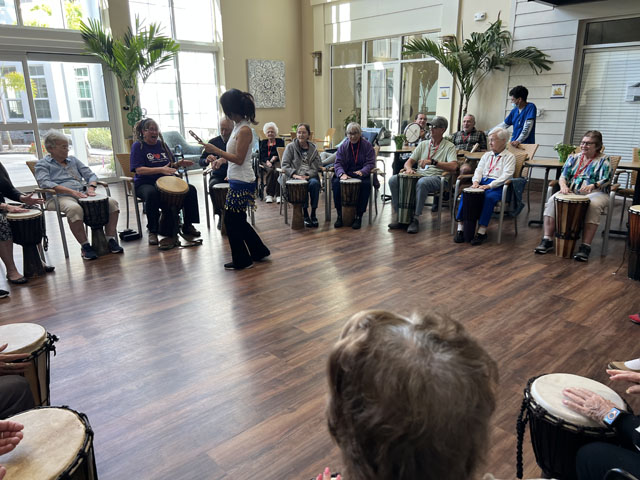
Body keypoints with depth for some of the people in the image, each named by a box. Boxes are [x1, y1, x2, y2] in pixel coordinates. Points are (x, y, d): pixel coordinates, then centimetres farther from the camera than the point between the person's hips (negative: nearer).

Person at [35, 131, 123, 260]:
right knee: (74, 209, -40)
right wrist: (72, 191, -21)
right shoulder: (42, 164, 10)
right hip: (60, 197, -5)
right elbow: (45, 183, -9)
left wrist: (91, 187, -4)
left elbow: (91, 175, 21)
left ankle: (110, 240, -14)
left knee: (112, 202, -18)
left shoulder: (73, 160, 26)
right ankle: (85, 246, -30)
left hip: (83, 194, 5)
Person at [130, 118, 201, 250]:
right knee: (152, 194, -40)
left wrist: (179, 164, -3)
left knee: (191, 190, -14)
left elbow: (170, 165, 21)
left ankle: (187, 225, 0)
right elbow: (139, 170, -16)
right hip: (145, 184, -5)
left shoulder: (162, 145, 15)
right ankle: (153, 231, -23)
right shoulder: (138, 146, -3)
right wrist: (161, 169, -27)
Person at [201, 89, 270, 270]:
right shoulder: (238, 126, 11)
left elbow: (239, 159, -18)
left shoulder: (244, 130, -17)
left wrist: (215, 150, -14)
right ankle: (259, 252, 29)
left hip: (242, 183, -9)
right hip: (237, 181, 9)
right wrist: (221, 158, 9)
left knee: (232, 221, 0)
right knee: (238, 221, 16)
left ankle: (242, 260, 14)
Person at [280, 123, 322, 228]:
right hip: (294, 177, -2)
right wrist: (295, 175, -15)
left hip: (310, 176, 2)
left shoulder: (313, 148, 16)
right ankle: (305, 214, -24)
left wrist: (307, 175, -12)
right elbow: (285, 165, 1)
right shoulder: (291, 147, 9)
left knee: (314, 183, -33)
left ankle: (313, 214, -24)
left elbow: (316, 167, 7)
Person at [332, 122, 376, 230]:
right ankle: (340, 215, -21)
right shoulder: (343, 146, 11)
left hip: (362, 174, -2)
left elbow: (370, 163, -5)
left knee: (366, 184, -35)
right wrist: (342, 174, -22)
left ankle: (358, 216, -26)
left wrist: (362, 172, -26)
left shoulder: (367, 145, 4)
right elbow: (338, 163, 1)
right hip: (346, 174, 2)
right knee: (336, 183, -30)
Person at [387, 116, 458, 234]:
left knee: (422, 182, -40)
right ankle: (398, 216, -15)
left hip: (436, 177, -5)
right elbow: (409, 161, 18)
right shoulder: (423, 145, 22)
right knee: (393, 180, -19)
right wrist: (409, 168, -8)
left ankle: (416, 219, -30)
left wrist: (433, 162, -21)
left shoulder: (449, 146, 6)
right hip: (418, 174, 5)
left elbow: (453, 166, -11)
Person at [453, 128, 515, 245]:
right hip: (482, 183, 5)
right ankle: (460, 228, -28)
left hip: (497, 186, -5)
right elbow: (479, 170, 17)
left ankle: (481, 232, -35)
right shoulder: (487, 155, 26)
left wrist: (489, 185, -19)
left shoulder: (510, 157, 7)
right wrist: (476, 181, -6)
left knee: (489, 197, -37)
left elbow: (506, 175, -7)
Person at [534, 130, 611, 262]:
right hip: (571, 192, 3)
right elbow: (563, 176, 9)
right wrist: (563, 185, -16)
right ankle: (547, 239, -24)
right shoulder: (573, 158, 16)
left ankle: (585, 246, -38)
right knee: (552, 200, -25)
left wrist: (593, 185, -32)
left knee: (594, 205, -38)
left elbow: (606, 180, -9)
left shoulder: (603, 160, 3)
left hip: (595, 193, -3)